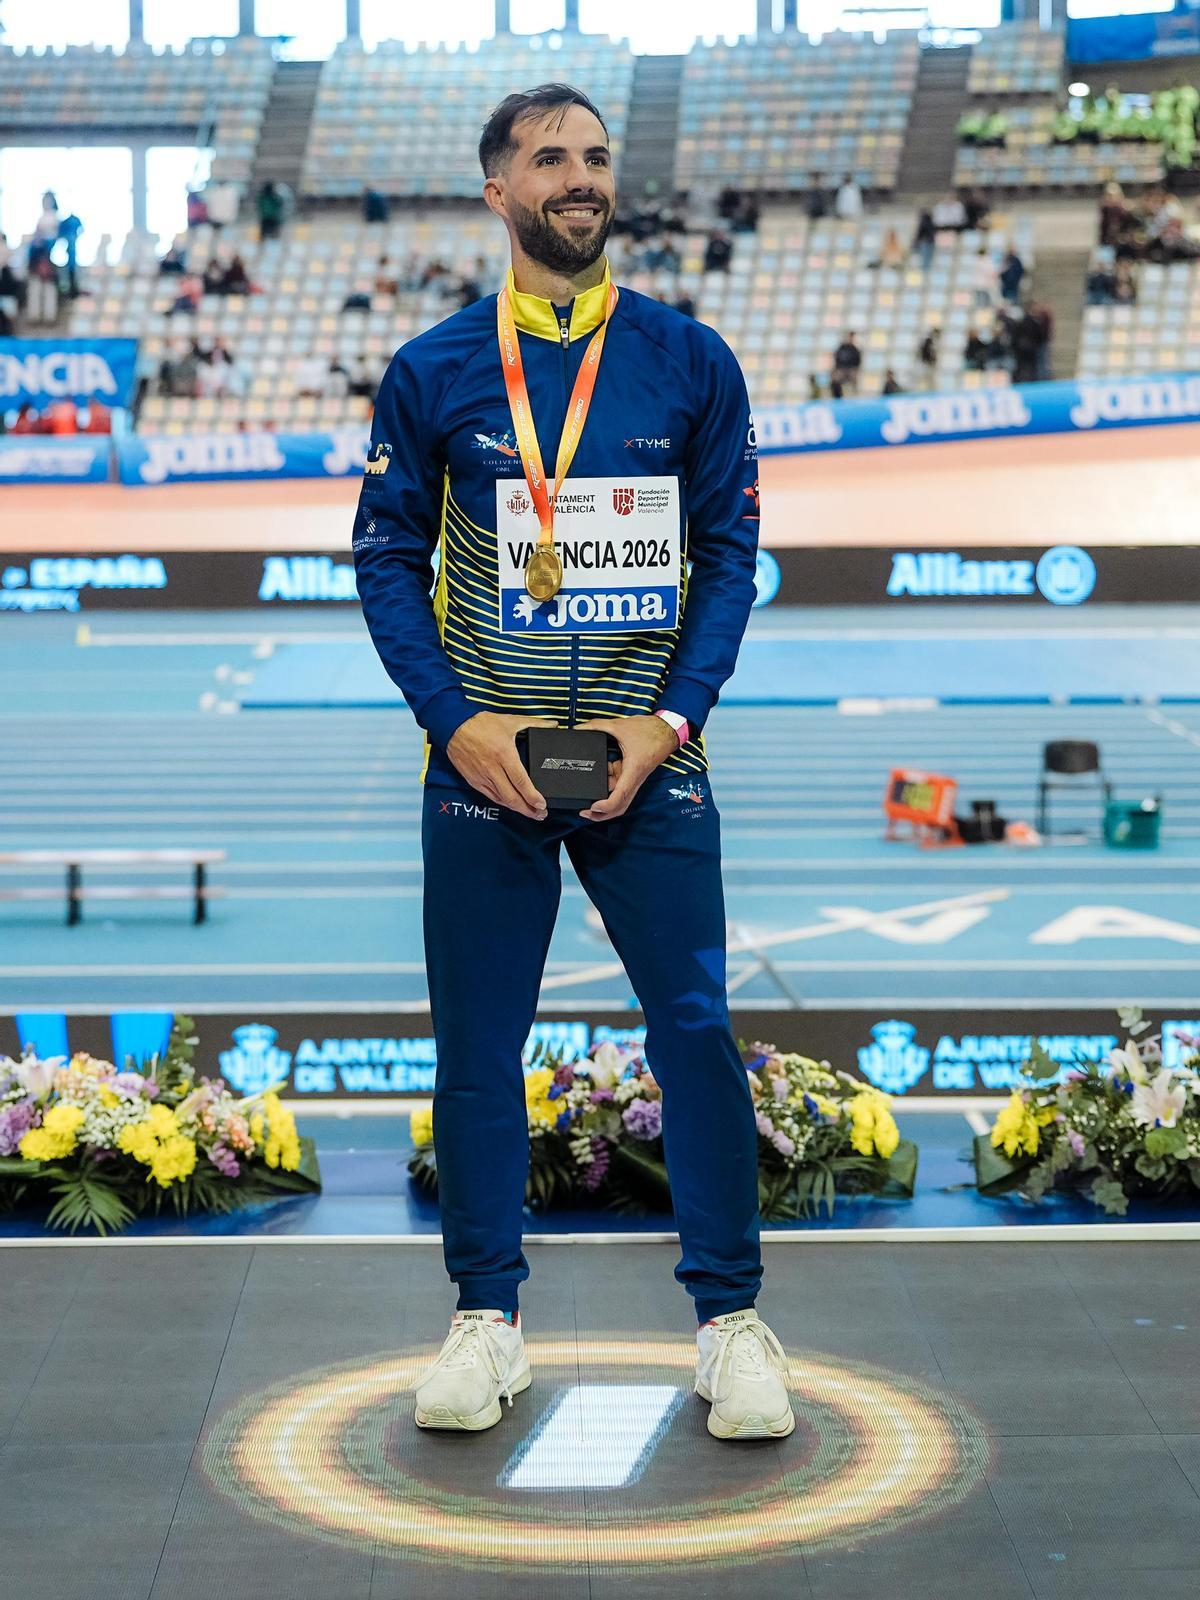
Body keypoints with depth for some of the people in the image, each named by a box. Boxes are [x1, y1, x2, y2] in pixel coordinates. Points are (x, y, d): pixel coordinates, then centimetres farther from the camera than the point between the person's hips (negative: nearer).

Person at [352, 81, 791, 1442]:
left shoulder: (690, 360, 4)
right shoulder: (432, 371, 3)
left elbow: (730, 549, 5)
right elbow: (388, 556, 5)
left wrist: (671, 718, -7)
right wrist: (455, 721, -8)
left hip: (648, 758, 0)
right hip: (484, 761, 0)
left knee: (696, 1031, -2)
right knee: (476, 1045, 5)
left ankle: (729, 1318, 11)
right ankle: (486, 1317, 18)